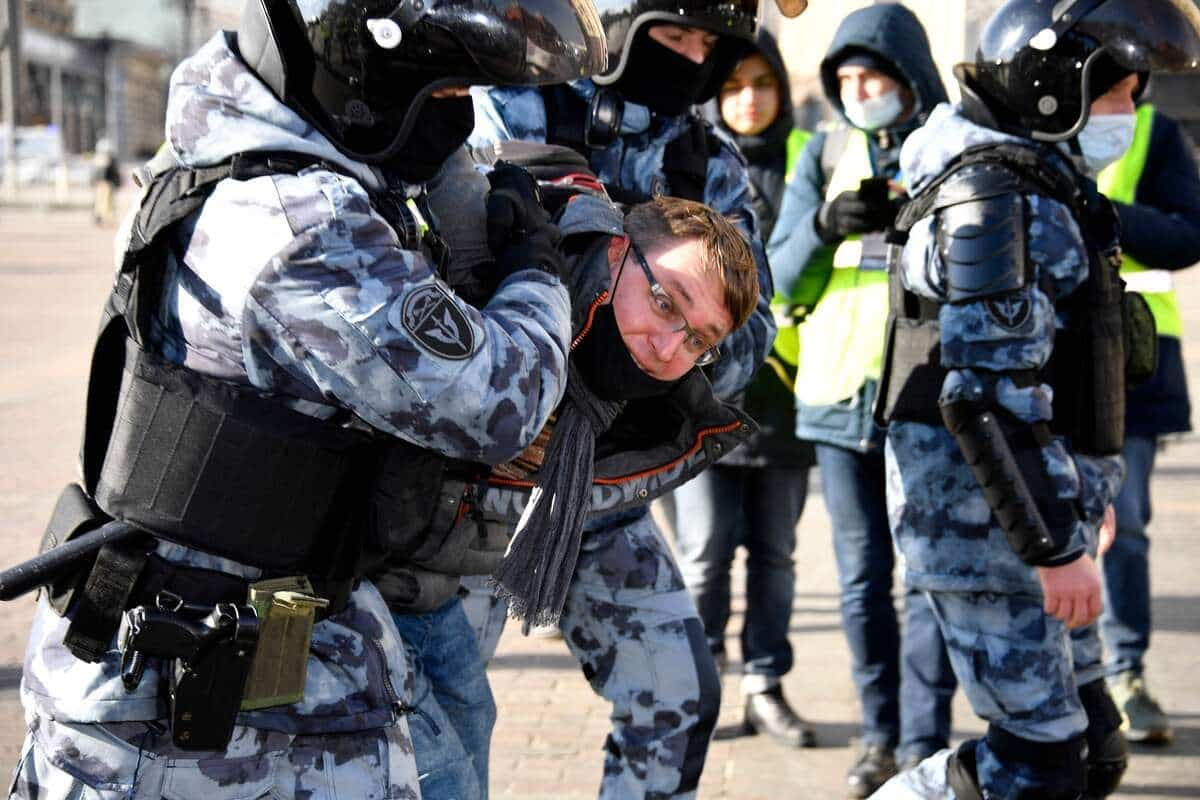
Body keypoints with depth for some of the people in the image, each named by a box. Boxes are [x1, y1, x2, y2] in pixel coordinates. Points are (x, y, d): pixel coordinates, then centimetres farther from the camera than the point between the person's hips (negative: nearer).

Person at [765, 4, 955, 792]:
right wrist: (825, 226, -15)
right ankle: (880, 732, 20)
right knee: (862, 575, 8)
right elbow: (783, 279, 4)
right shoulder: (825, 156, 8)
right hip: (841, 393, 3)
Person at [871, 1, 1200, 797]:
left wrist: (1084, 494, 26)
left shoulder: (1044, 186, 16)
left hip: (1035, 512, 10)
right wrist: (1057, 545, -23)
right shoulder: (991, 199, -17)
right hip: (983, 514, -10)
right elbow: (986, 399, -24)